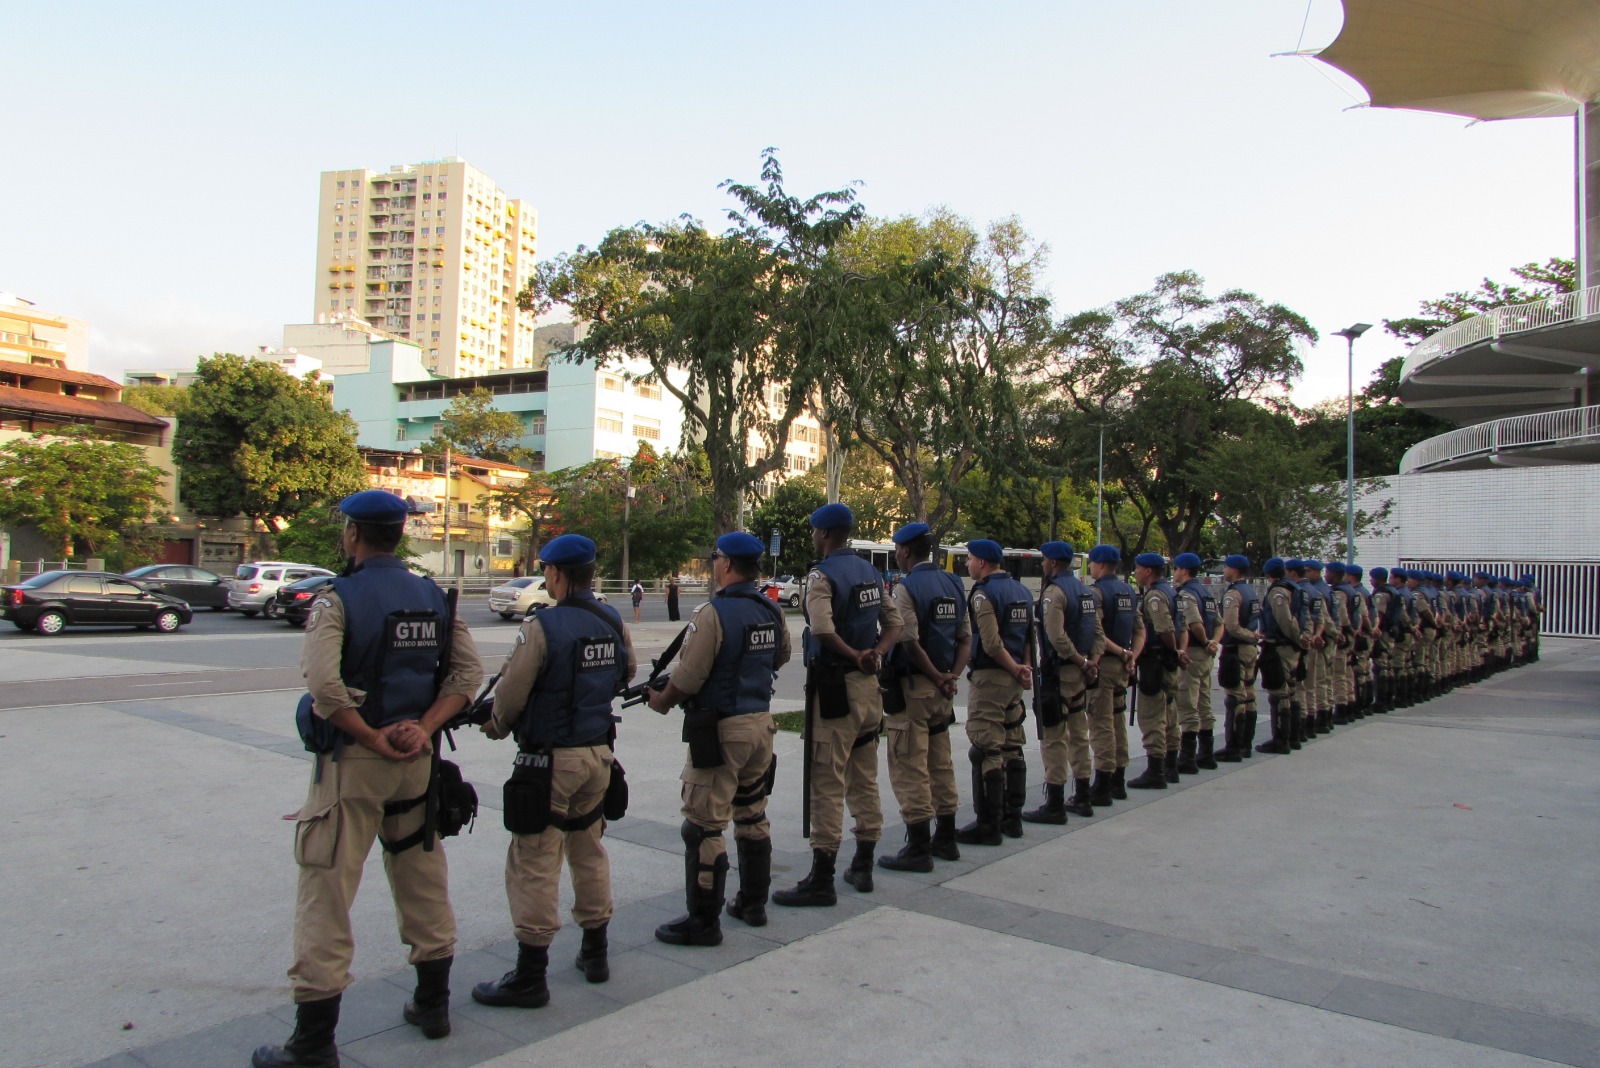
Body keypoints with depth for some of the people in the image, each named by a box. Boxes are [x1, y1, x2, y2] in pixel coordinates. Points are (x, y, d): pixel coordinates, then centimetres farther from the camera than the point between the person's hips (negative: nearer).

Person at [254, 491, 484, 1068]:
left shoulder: (338, 598, -10)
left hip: (352, 761, -5)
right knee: (423, 880, 17)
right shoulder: (433, 597, 6)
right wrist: (424, 729, -6)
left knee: (325, 891, 3)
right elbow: (468, 671, 1)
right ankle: (433, 1003, 30)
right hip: (417, 759, 6)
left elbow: (323, 684, -23)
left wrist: (372, 738, -14)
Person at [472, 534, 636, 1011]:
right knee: (589, 851, 19)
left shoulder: (541, 627, -18)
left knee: (535, 863, 2)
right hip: (598, 754, 7)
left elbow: (511, 692, -14)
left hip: (550, 760, -7)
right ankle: (595, 953, 30)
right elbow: (627, 672, 16)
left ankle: (530, 976, 8)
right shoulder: (614, 623, 2)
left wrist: (498, 726, 7)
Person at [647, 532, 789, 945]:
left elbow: (688, 677, -17)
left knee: (704, 826, 0)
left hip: (721, 729, -8)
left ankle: (703, 922, 7)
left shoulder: (713, 613, -18)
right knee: (753, 816, 20)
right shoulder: (772, 613, 5)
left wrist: (661, 701, 2)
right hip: (761, 724, 8)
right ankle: (754, 903, 31)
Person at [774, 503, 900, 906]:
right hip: (869, 685, 8)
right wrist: (876, 653, -4)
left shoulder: (822, 574, -13)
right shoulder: (871, 572, 12)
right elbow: (894, 624, 12)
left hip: (835, 686, -8)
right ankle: (863, 867, 25)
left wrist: (853, 656, -14)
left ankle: (821, 880, 1)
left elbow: (822, 628, -28)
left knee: (827, 784, -4)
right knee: (864, 780, 15)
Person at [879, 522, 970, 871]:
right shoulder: (954, 585, 10)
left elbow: (910, 643, -21)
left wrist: (938, 677, -10)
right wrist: (951, 676, -1)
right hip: (942, 689, 8)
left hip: (912, 686, -8)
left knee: (909, 767, -2)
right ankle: (946, 839, 25)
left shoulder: (906, 588, -14)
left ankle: (918, 849, 2)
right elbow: (966, 638, 8)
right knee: (940, 763, 17)